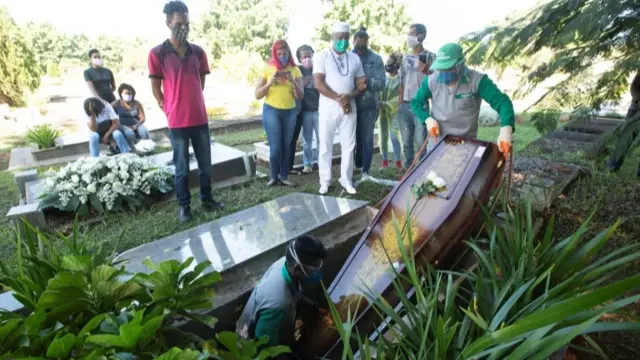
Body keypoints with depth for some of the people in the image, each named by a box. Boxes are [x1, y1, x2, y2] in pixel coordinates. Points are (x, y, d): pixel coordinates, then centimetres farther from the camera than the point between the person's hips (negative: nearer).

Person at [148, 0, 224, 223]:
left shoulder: (198, 52, 7)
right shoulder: (157, 53, -5)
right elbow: (156, 87, 1)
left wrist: (192, 104, 14)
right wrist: (169, 109, 5)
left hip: (200, 119, 4)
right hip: (177, 122, -3)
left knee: (205, 165, 12)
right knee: (182, 168, 7)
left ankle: (207, 199, 28)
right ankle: (184, 205, 22)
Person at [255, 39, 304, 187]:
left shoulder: (295, 70, 4)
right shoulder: (268, 69, 0)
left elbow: (300, 96, -1)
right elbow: (257, 95, -3)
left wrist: (293, 82, -18)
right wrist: (270, 83, -18)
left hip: (290, 112, 2)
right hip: (271, 111, -2)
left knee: (286, 146, 2)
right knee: (275, 147, -6)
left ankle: (284, 176, 13)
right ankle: (274, 176, 11)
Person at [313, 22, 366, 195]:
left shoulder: (354, 58, 10)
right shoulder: (322, 56, -2)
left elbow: (360, 84, 8)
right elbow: (318, 84, -11)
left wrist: (350, 97, -13)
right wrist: (339, 99, -16)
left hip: (349, 107, 4)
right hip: (328, 107, -3)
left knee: (349, 145, 5)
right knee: (325, 145, 2)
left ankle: (346, 179, 17)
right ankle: (325, 181, 12)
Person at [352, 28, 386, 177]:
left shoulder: (376, 59, 2)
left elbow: (382, 83, -6)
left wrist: (367, 81, -23)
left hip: (369, 105, -1)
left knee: (366, 139, 5)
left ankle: (364, 171, 16)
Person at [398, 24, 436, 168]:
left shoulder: (430, 56, 0)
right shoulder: (406, 58, 14)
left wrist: (426, 69, -16)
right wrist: (400, 100, 7)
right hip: (404, 105, 5)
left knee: (420, 141, -5)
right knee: (406, 140, 9)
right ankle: (408, 168, 20)